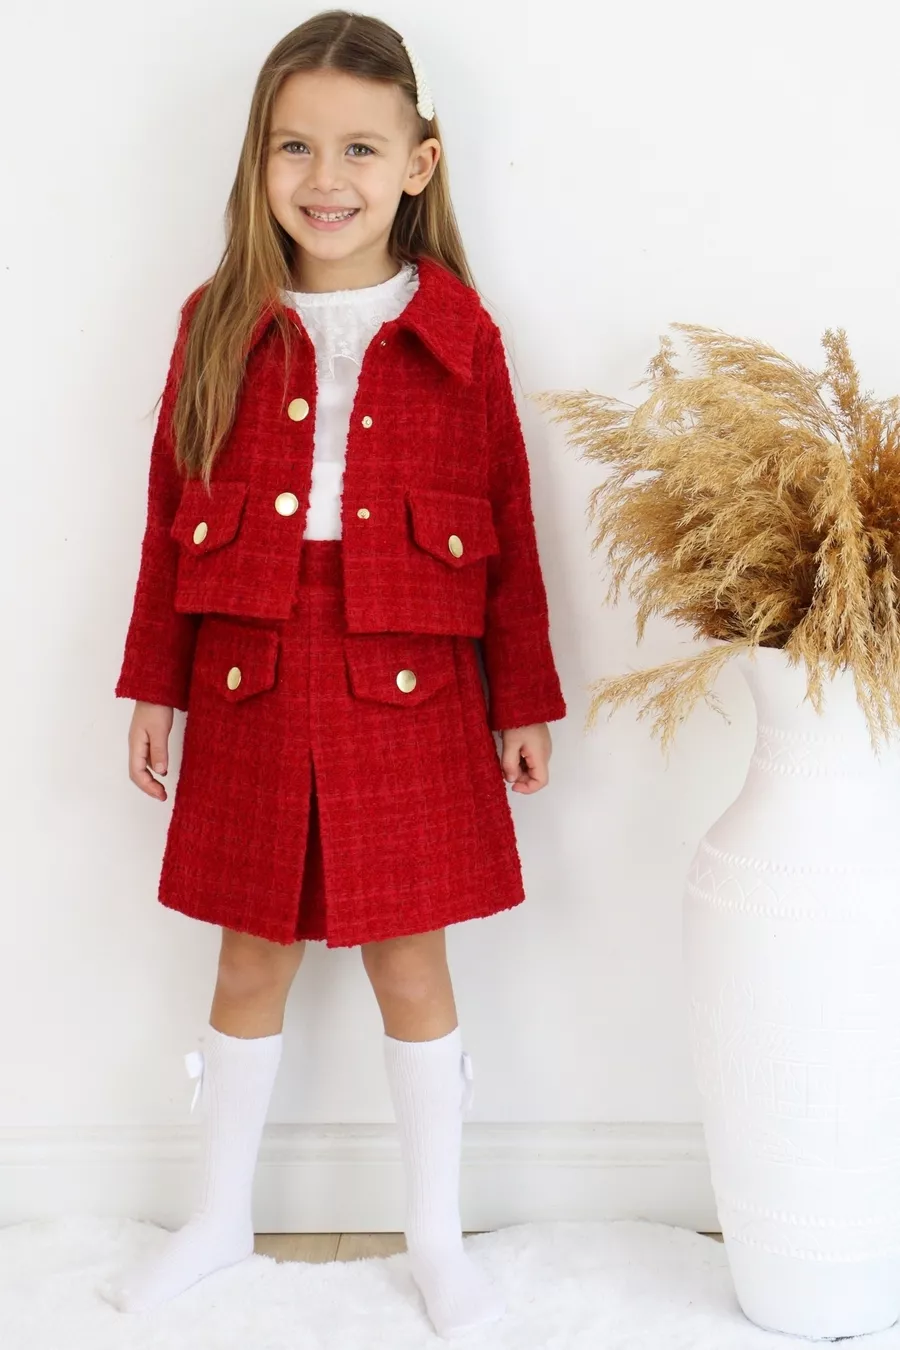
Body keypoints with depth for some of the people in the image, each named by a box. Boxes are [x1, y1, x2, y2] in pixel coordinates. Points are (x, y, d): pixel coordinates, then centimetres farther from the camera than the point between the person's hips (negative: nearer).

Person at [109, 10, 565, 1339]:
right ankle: (221, 1216, 34)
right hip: (249, 689, 2)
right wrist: (154, 687, 6)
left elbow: (506, 528, 2)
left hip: (408, 693, -1)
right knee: (252, 959, 13)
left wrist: (524, 703, 3)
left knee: (411, 963, 8)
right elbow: (173, 517, 5)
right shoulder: (220, 325, 3)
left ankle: (438, 1237, 27)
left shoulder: (456, 333, -1)